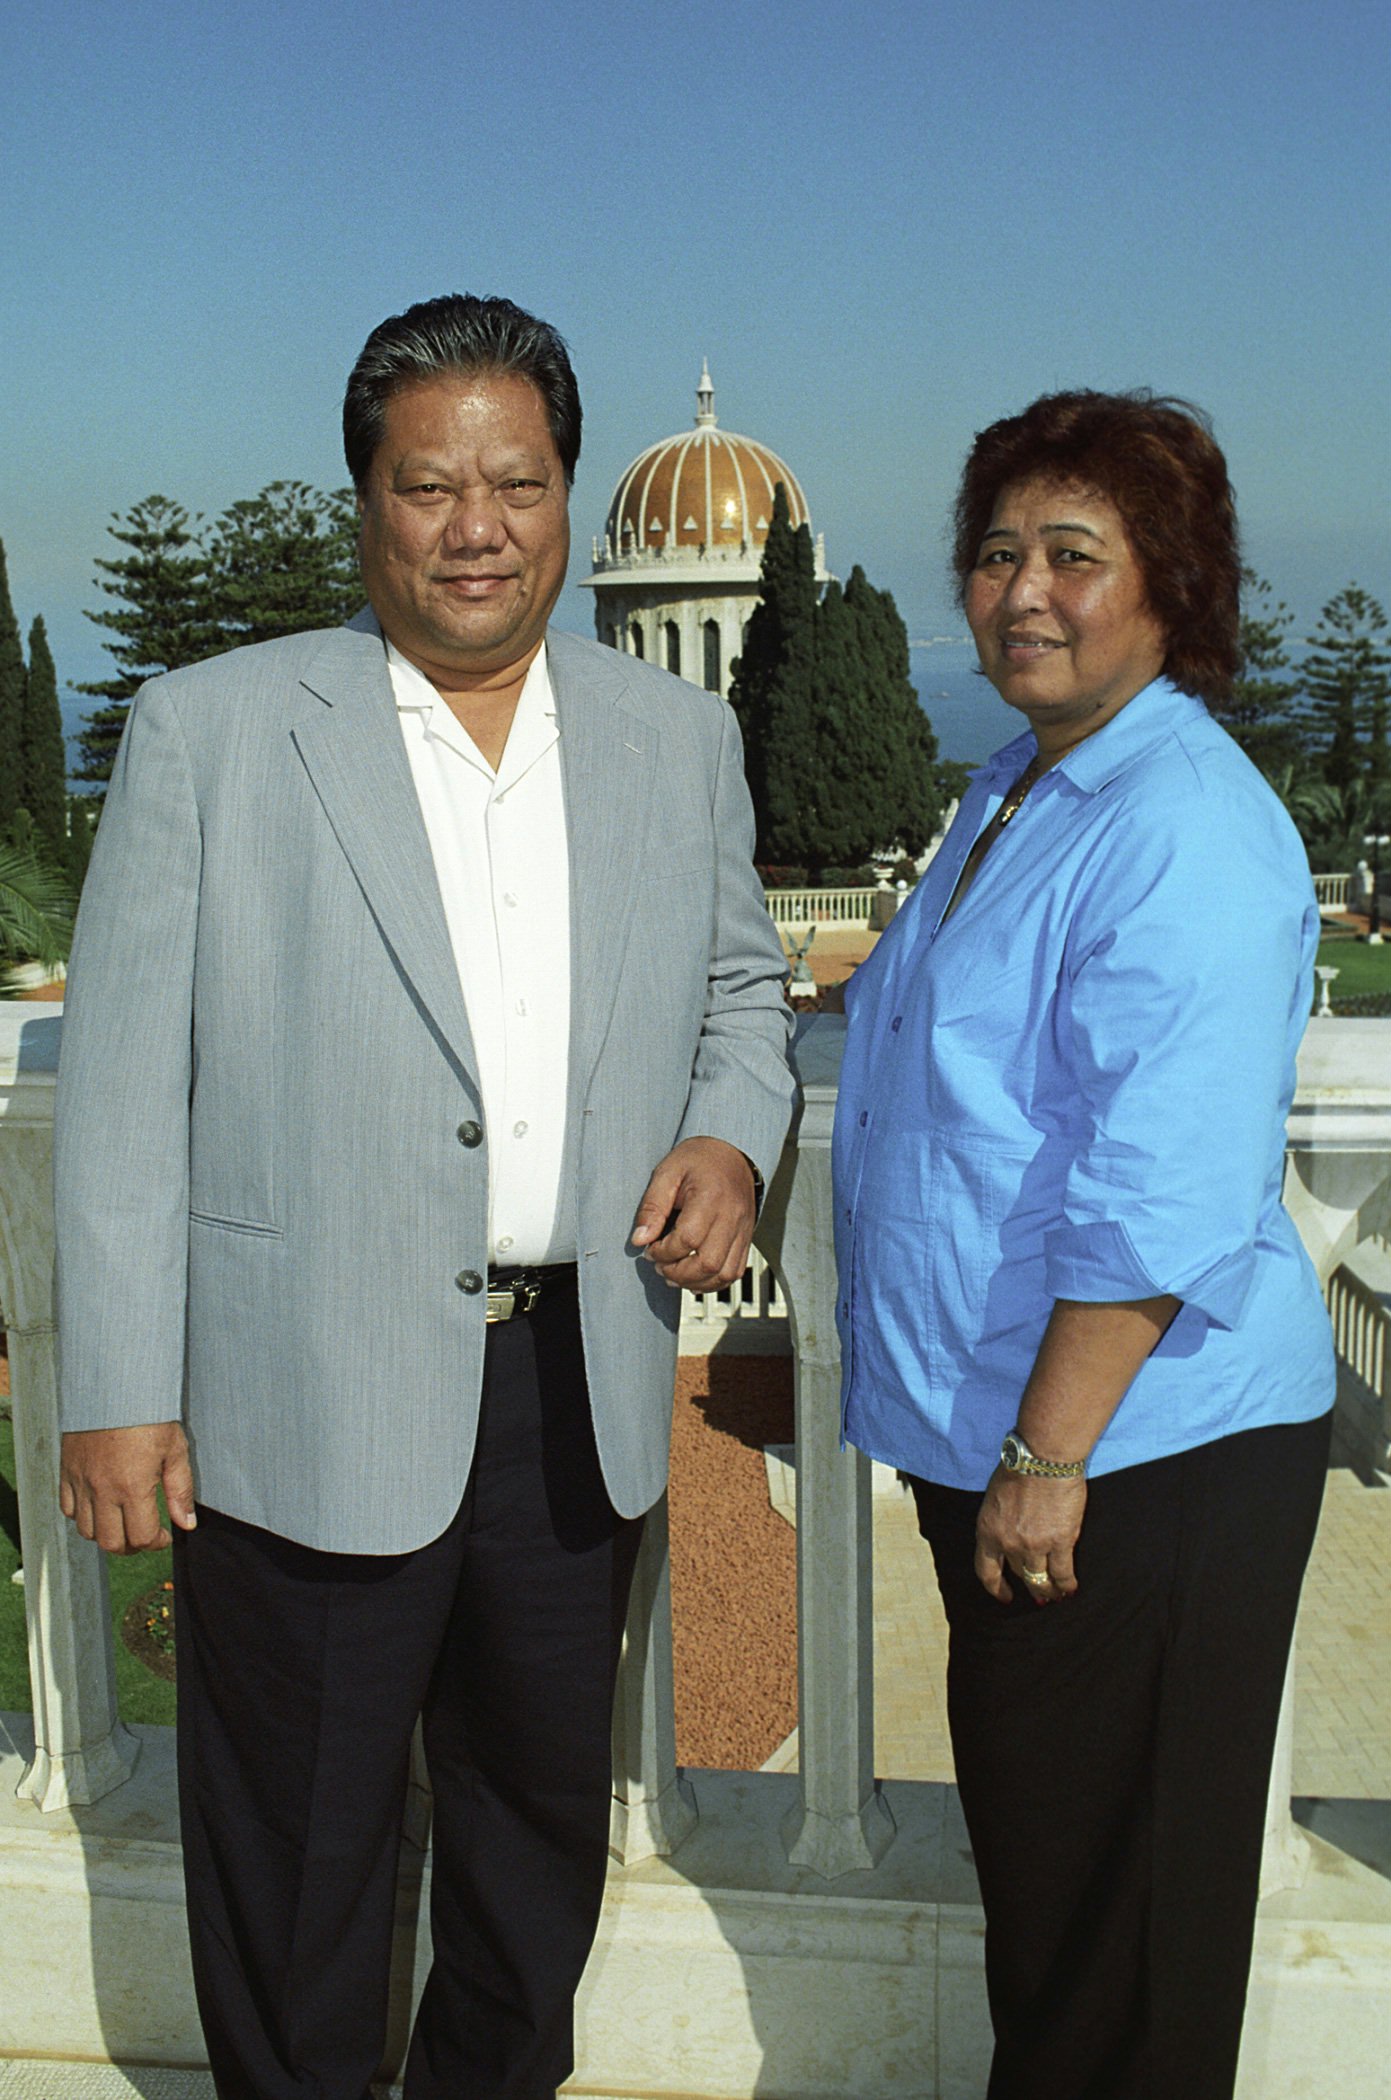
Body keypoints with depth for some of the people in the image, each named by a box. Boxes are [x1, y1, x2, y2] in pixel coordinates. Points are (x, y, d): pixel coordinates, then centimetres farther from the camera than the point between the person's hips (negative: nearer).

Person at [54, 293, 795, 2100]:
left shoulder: (679, 739, 6)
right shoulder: (211, 730, -4)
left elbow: (740, 988, 17)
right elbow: (124, 1080, -5)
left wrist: (732, 1137, -5)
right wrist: (117, 1393, -8)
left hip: (578, 1400, 4)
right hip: (307, 1407, -3)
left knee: (541, 1820, 22)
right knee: (295, 1856, 13)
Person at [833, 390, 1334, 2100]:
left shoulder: (1186, 833, -20)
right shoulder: (1018, 790, 12)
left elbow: (1161, 1203, -26)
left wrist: (1047, 1459, -23)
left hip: (1138, 1451, -10)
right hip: (1004, 1435, 10)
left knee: (1119, 1889, 8)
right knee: (1023, 1831, 24)